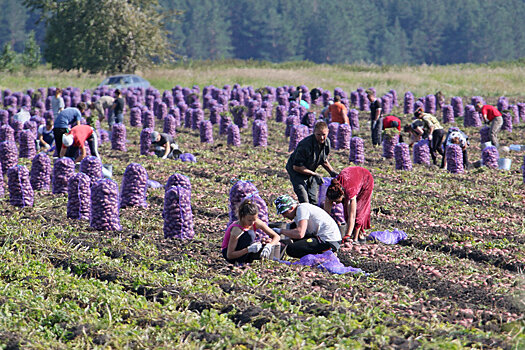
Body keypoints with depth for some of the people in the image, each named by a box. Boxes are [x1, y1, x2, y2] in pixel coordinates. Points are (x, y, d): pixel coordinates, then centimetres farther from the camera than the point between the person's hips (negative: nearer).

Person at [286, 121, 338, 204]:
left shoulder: (327, 142, -10)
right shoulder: (306, 144, -33)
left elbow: (324, 160, 11)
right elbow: (296, 167, -26)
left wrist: (332, 172, -5)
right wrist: (315, 175, -26)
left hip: (310, 171, 7)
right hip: (297, 171, -7)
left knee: (313, 200, 5)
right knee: (304, 201, -18)